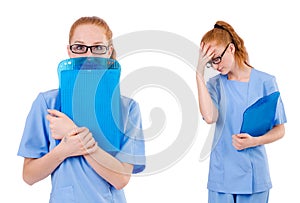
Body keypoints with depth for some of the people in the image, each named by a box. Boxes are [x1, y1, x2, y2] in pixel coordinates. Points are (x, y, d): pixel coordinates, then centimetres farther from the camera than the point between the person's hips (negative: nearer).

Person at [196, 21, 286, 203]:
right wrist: (200, 73, -16)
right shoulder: (215, 84, 2)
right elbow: (210, 117, -18)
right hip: (222, 173, 1)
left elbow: (280, 130, 1)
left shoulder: (265, 82, -2)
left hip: (254, 174, -1)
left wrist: (254, 141, -18)